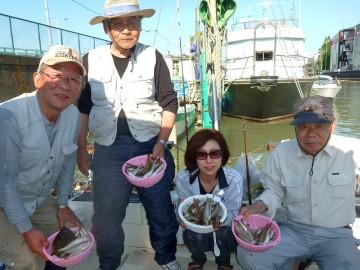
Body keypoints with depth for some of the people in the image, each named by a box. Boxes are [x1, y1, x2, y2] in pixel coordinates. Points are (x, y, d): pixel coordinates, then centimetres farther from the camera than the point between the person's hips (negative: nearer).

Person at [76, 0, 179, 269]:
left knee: (161, 210, 11)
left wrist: (161, 143, -10)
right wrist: (81, 149, 6)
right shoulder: (91, 60, 2)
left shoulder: (153, 57, -1)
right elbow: (82, 108, 8)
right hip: (108, 149, 1)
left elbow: (169, 103, -1)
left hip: (149, 145, -1)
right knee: (106, 215, 10)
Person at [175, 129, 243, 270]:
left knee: (223, 234, -31)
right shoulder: (183, 178, -25)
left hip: (223, 229, 0)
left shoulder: (234, 178, -27)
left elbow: (232, 215, -20)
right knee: (194, 237, -31)